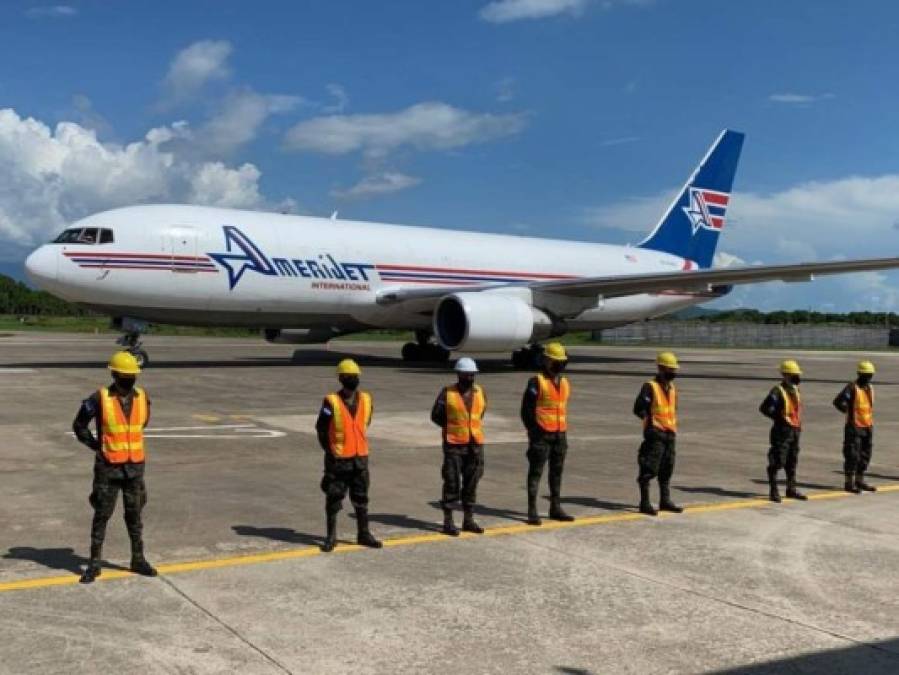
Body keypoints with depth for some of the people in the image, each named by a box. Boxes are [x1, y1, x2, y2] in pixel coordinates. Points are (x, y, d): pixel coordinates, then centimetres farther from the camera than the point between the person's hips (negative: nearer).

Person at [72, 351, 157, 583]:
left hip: (135, 466, 3)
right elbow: (79, 425, 1)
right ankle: (94, 564, 14)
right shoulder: (100, 399, -12)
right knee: (102, 515, 4)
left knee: (134, 514, 12)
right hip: (108, 467, -3)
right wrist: (96, 446, -1)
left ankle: (138, 560, 22)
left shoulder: (142, 397, 0)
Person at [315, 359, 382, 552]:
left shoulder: (366, 400, 2)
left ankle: (363, 534, 24)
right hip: (338, 460, -4)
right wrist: (330, 451, -2)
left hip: (360, 458, 4)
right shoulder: (332, 402, -12)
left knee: (361, 498, 13)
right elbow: (321, 428, -5)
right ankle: (331, 536, 16)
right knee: (334, 498, 5)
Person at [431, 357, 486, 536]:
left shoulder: (480, 392, 6)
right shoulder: (447, 393, -7)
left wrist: (471, 427, 9)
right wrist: (452, 427, 0)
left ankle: (468, 520, 20)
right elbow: (436, 415, 1)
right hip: (454, 444, -4)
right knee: (452, 482, -1)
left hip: (475, 444, 4)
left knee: (471, 482, 10)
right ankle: (448, 521, 8)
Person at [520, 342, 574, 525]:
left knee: (557, 472, 12)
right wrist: (533, 431, -10)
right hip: (542, 436, -7)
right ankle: (532, 511, 1)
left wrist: (563, 433, 16)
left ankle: (555, 508, 22)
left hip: (560, 435, 7)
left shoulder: (564, 383, 12)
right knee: (535, 472, -2)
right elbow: (526, 409, -8)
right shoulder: (536, 382, -8)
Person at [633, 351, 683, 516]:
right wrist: (651, 420, -12)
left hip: (670, 434, 8)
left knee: (667, 470, 14)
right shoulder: (650, 387, -10)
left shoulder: (672, 388, 14)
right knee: (649, 470, -7)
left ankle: (665, 501, 24)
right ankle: (645, 503, -2)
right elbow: (638, 408, -13)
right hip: (655, 434, -8)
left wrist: (673, 427, 17)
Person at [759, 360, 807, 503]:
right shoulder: (778, 391, -13)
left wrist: (799, 422, 16)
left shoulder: (795, 389, 12)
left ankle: (791, 489, 24)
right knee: (777, 462, -5)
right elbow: (764, 408, -17)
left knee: (792, 462, 14)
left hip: (795, 431, 8)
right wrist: (779, 418, -14)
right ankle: (773, 491, 1)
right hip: (782, 432, -8)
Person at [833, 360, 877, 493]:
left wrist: (870, 424, 19)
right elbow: (838, 402, -21)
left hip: (868, 427, 8)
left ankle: (860, 481, 23)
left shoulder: (870, 388, 10)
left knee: (865, 454, 13)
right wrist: (849, 412, -12)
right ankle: (849, 483, 2)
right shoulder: (852, 388, -14)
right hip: (854, 427, -8)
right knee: (852, 455, -5)